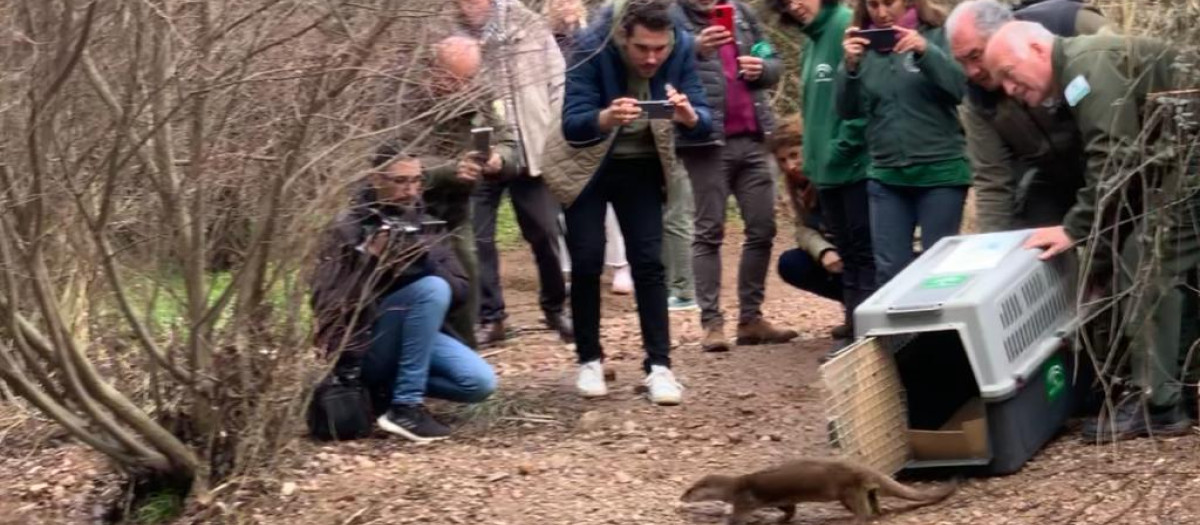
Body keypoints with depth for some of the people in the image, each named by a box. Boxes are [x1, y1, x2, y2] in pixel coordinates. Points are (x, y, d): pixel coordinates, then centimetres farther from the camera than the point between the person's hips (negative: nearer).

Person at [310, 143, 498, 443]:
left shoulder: (425, 226, 7)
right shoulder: (349, 229, -10)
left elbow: (460, 290, 0)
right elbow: (326, 303, -18)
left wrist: (427, 263, -18)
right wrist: (370, 260, -29)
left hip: (415, 335, 6)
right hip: (361, 344, -5)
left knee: (481, 383, -16)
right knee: (431, 289, -29)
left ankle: (388, 386, 4)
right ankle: (405, 407, -24)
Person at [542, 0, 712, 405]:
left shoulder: (682, 48, -20)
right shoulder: (593, 47, -28)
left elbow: (703, 122, -19)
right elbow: (571, 123, -31)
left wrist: (689, 117, -43)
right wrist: (606, 118, -52)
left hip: (642, 167, 2)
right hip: (587, 165, -2)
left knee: (648, 262, -4)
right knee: (587, 262, -4)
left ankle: (659, 366, -2)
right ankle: (589, 361, 11)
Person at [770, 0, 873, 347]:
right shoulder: (812, 40, 16)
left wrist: (841, 148, -18)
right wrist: (813, 160, 13)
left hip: (856, 163, -9)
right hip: (828, 168, 9)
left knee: (865, 251, -4)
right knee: (847, 252, 12)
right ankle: (855, 327, 18)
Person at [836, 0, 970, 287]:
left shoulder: (937, 35, -2)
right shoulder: (862, 46, 7)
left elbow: (963, 88, -13)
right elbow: (848, 111, 3)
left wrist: (926, 52, -26)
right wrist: (850, 66, -14)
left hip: (940, 172, -3)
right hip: (886, 176, 3)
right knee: (889, 269, 3)